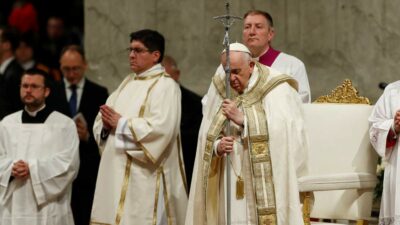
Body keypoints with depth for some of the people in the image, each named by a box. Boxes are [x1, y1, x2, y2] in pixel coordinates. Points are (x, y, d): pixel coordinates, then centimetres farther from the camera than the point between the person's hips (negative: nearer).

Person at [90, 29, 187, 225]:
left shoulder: (165, 85, -6)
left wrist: (121, 124, -13)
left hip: (145, 177, -8)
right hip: (117, 173, 8)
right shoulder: (128, 83, 19)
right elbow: (101, 121, 17)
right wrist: (106, 124, -7)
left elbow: (160, 128, -20)